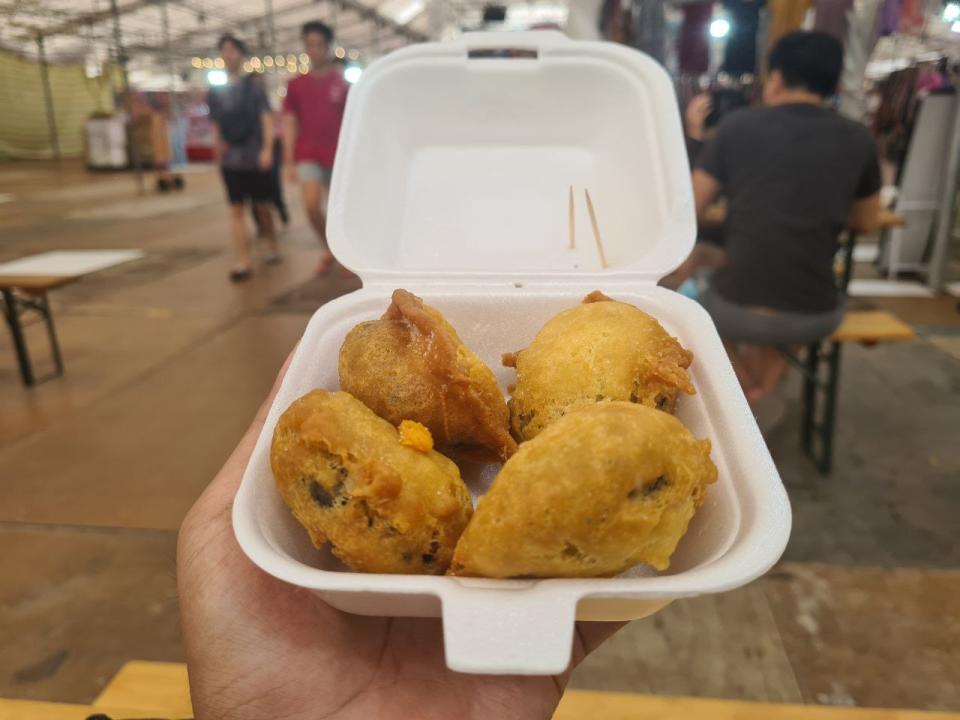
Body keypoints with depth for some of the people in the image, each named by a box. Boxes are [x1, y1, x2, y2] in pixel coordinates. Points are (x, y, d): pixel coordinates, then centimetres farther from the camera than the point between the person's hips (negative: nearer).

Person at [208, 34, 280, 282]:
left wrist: (266, 149, -15)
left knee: (262, 206, 7)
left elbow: (266, 118, -4)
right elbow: (216, 125, 16)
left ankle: (271, 247, 28)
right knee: (236, 209, -4)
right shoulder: (216, 92, 10)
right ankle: (244, 262, -5)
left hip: (255, 157, -2)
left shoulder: (253, 85, 2)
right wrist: (218, 148, 11)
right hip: (230, 159, 3)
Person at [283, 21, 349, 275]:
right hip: (308, 156, 0)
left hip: (338, 157, 0)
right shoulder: (296, 85, 6)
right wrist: (289, 162, 0)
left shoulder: (342, 83, 3)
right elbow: (290, 125, 6)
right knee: (312, 206, -16)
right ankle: (327, 248, 8)